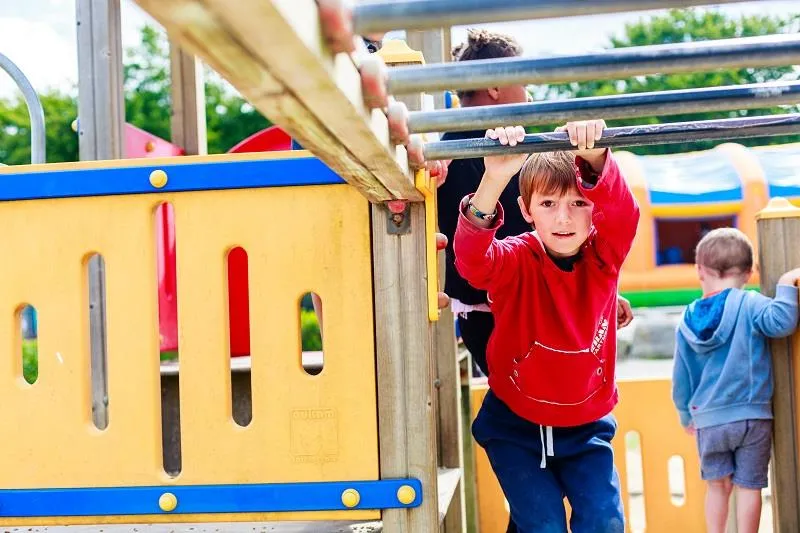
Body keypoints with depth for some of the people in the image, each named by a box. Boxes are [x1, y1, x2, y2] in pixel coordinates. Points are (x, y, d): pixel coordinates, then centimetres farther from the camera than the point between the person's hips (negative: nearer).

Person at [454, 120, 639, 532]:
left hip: (586, 425, 2)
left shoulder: (604, 256, -12)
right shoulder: (516, 260, -18)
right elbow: (471, 259, -40)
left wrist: (594, 157, -54)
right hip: (515, 426, -2)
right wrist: (495, 179, -56)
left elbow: (621, 209, -32)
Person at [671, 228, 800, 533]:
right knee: (748, 486, 7)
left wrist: (686, 416, 23)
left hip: (708, 420, 3)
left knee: (718, 485, 17)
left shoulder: (688, 322, 3)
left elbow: (681, 378, 9)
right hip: (752, 417, -3)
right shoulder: (748, 305, -9)